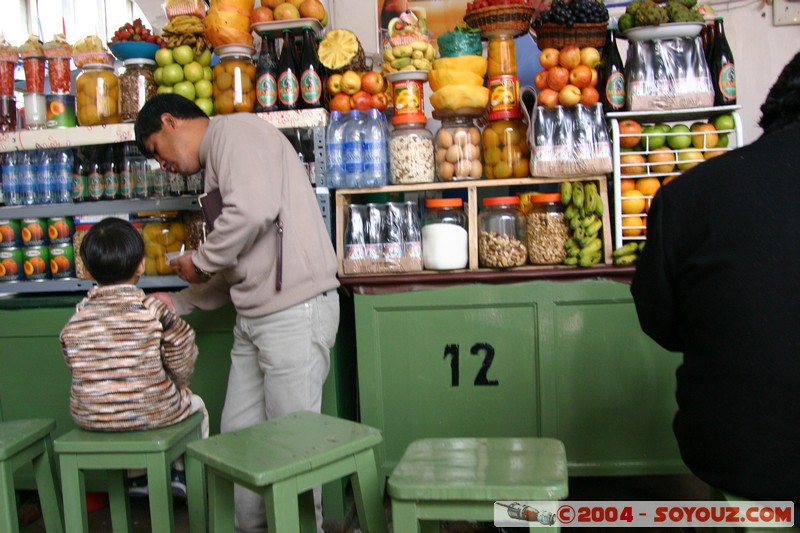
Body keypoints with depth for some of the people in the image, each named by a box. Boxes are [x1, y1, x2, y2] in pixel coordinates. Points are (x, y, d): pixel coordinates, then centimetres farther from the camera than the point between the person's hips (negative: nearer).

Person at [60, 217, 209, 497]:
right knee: (196, 404, 27)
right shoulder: (155, 311, -16)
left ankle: (137, 476, 39)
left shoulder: (75, 321, -6)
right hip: (152, 414, -4)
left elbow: (77, 370, 3)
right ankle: (182, 471, 25)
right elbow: (182, 370, -9)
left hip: (88, 419, 4)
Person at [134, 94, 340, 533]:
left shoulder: (235, 130, -3)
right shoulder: (220, 161, 26)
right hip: (256, 316, 10)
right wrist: (179, 302, 19)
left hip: (294, 310, -10)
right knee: (239, 432, 13)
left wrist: (200, 261, -8)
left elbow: (255, 209, -24)